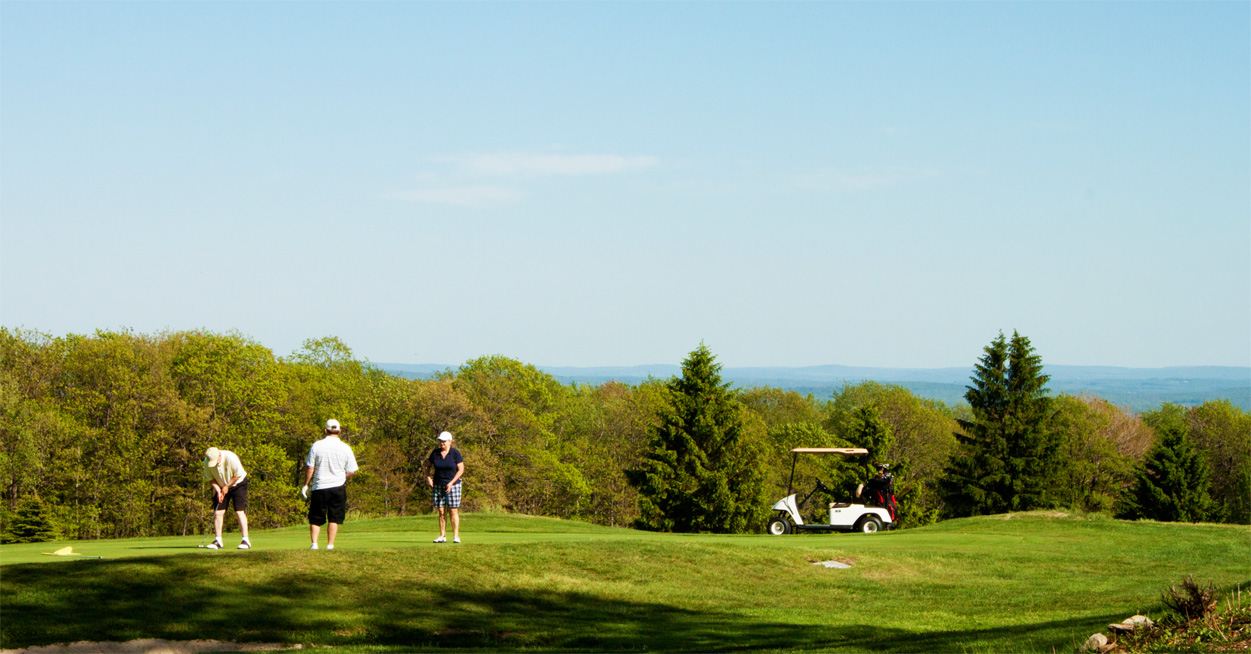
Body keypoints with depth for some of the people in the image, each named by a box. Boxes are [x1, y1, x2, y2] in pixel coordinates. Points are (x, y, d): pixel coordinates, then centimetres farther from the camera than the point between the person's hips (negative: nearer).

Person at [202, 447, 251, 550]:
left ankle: (246, 541, -14)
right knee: (218, 512, -5)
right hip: (221, 487, 4)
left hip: (237, 484, -4)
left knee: (239, 511, -14)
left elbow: (238, 475, -18)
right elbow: (211, 478, -3)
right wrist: (218, 491, -15)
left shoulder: (230, 458, -29)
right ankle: (218, 541, 2)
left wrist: (227, 486, -14)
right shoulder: (207, 462, -16)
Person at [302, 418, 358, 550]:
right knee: (334, 519, 7)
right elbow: (351, 471, 1)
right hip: (338, 487, 0)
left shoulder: (316, 446, -4)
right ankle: (330, 545, 1)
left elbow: (309, 468, -3)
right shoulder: (345, 448, -3)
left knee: (315, 519, 8)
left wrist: (306, 484, 8)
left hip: (319, 487, 0)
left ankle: (314, 543, -5)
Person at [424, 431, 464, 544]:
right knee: (441, 512, 3)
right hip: (438, 485, 3)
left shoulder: (455, 453, -7)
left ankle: (456, 536, -3)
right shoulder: (435, 453, 2)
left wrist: (451, 483, -14)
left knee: (453, 511, -5)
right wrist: (428, 477, -3)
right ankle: (442, 536, 7)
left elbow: (461, 469, -7)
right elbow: (428, 466, 15)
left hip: (452, 485, -3)